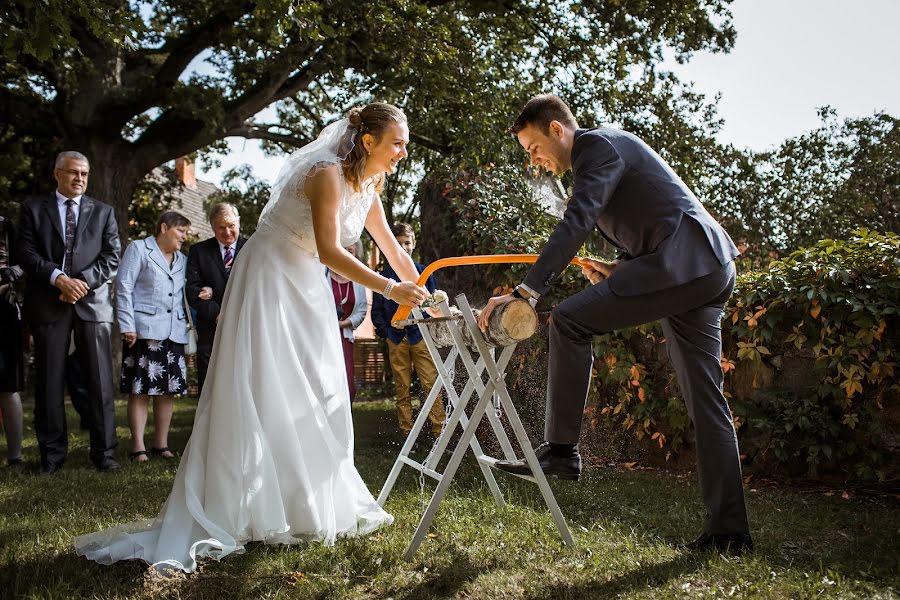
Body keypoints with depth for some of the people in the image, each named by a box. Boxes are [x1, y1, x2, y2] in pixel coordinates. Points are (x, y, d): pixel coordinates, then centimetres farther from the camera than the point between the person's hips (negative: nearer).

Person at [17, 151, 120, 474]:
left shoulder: (103, 212, 13)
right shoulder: (34, 208, 11)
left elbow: (111, 257, 4)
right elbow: (26, 253, 1)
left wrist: (83, 281, -11)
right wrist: (58, 278, -13)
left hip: (93, 301, 0)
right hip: (48, 304, 0)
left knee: (100, 380, -1)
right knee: (49, 381, 3)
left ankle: (104, 451, 6)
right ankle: (52, 453, 13)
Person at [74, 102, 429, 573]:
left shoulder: (367, 187, 6)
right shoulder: (328, 173, -20)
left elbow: (392, 249, 15)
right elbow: (329, 251, -29)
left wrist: (423, 296, 15)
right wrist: (390, 289, -29)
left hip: (306, 288, 9)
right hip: (269, 281, -9)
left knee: (316, 400, 7)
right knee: (257, 399, -10)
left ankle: (310, 507, 17)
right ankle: (211, 522, -4)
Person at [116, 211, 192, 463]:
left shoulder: (182, 260, 20)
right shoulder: (138, 249, 4)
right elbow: (123, 287, -3)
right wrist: (127, 326, -9)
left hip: (174, 333, 6)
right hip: (144, 331, -5)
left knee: (167, 391, 6)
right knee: (140, 390, -5)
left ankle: (161, 444, 14)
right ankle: (138, 447, -1)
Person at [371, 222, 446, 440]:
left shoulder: (424, 272, 10)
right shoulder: (385, 275, 10)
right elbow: (376, 309, 11)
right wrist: (384, 332, 0)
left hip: (421, 337, -1)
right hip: (396, 340, 1)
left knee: (431, 384, -7)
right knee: (402, 388, 5)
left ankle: (439, 430, -5)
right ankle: (406, 432, 10)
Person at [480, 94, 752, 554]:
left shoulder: (598, 145, -6)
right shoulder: (603, 151, 24)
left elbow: (576, 224, -22)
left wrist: (524, 292, -29)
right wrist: (620, 270, 13)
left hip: (682, 262, -11)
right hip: (709, 272, 11)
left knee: (568, 321, -15)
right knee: (704, 399, 8)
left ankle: (561, 448, -8)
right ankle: (729, 530, 13)